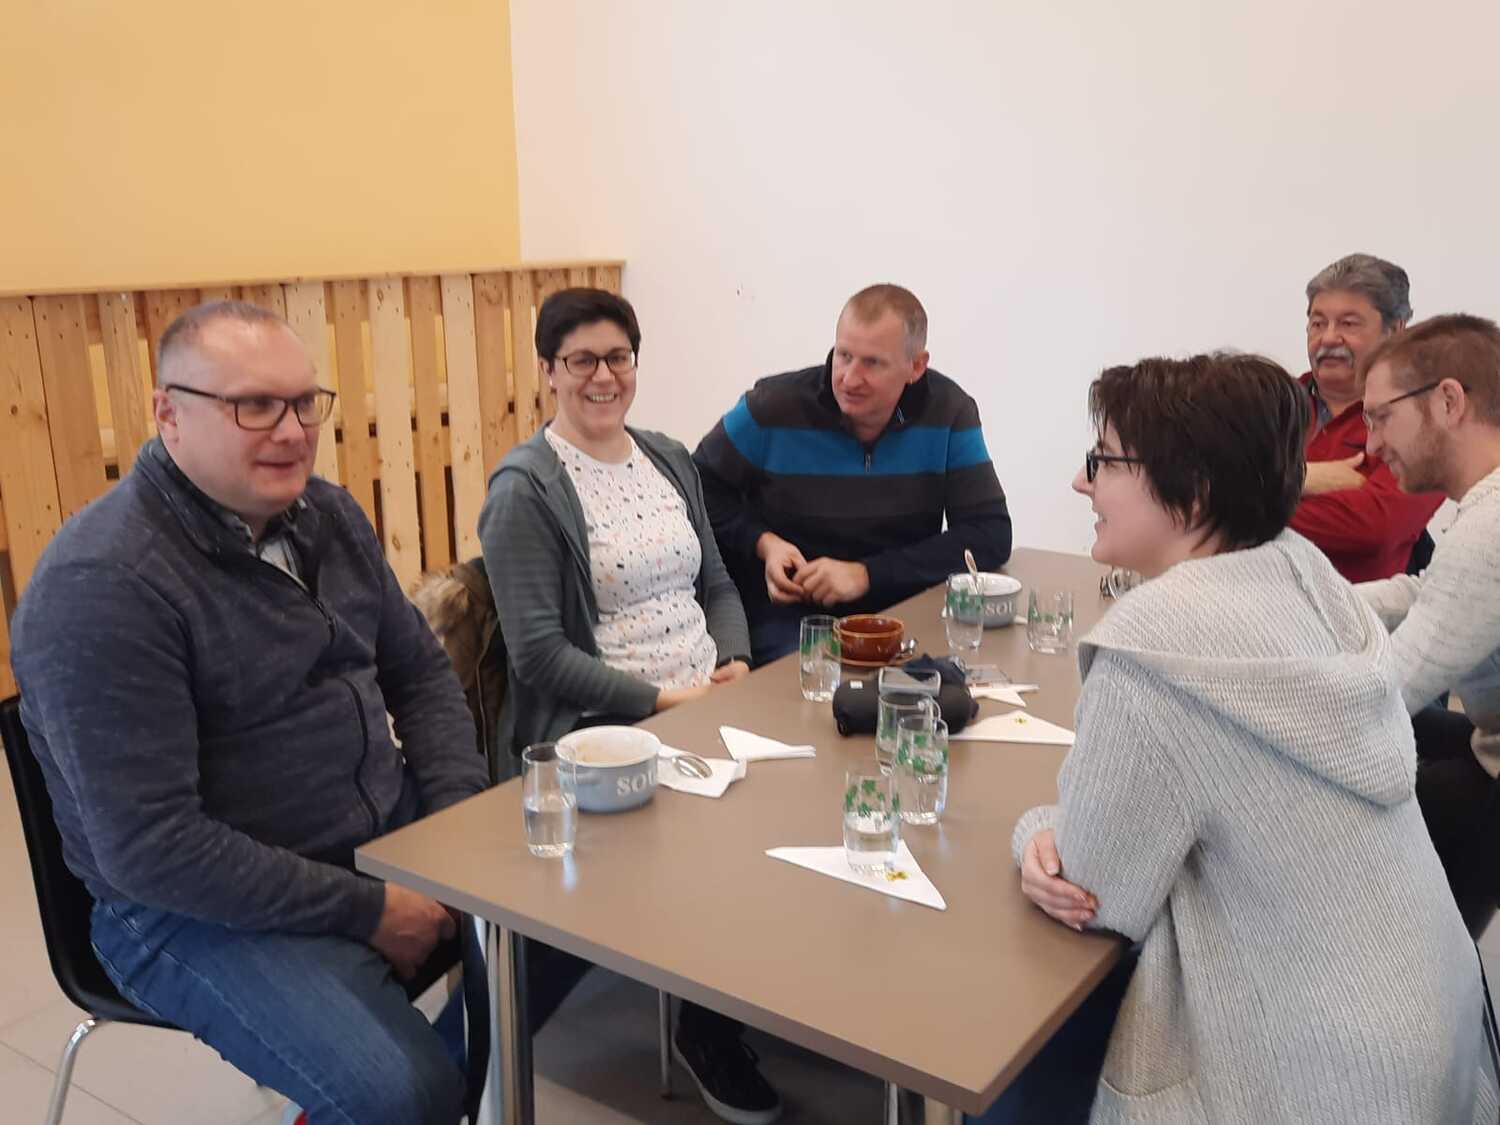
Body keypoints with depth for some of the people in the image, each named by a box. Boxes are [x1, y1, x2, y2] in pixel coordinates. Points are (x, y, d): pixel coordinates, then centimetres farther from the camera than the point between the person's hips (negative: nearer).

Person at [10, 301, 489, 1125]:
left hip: (394, 835, 7)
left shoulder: (326, 515, 3)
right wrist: (368, 911, -20)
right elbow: (150, 845, -24)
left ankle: (471, 1050, 27)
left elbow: (420, 673, 11)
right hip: (205, 906, -7)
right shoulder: (102, 583, -20)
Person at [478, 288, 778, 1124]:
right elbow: (539, 652, -13)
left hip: (709, 704, 6)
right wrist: (662, 700, -19)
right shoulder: (526, 488, -7)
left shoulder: (670, 459, 13)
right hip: (599, 730, -6)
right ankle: (710, 1030, 2)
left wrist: (735, 663, -4)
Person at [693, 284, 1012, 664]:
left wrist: (866, 575, -17)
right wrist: (763, 544, -13)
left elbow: (991, 536, -8)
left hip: (900, 609, 3)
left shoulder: (949, 412, -5)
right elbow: (699, 488, 6)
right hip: (783, 614, -2)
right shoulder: (773, 407, -8)